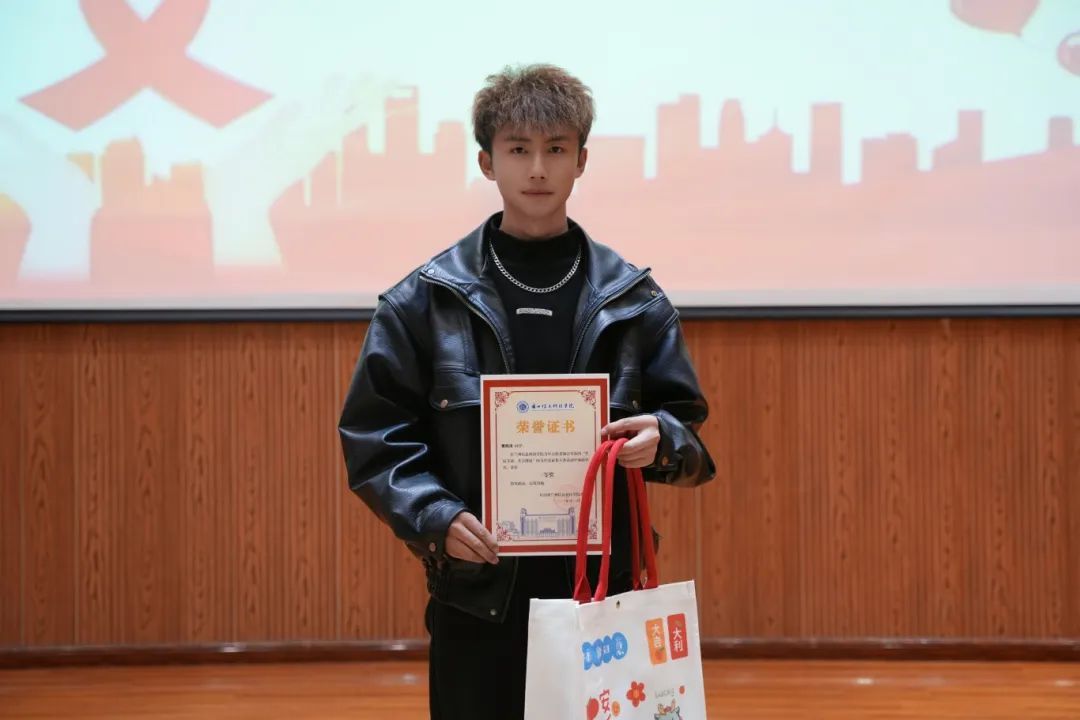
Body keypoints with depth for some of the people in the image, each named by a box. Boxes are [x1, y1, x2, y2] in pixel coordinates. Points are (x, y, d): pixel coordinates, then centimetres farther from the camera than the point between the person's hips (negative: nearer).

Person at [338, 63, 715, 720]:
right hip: (477, 593, -1)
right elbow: (375, 433, 2)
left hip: (602, 588, 1)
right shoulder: (425, 300, 1)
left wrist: (661, 441, -12)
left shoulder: (634, 300, 6)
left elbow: (688, 432, 11)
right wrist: (432, 517, -14)